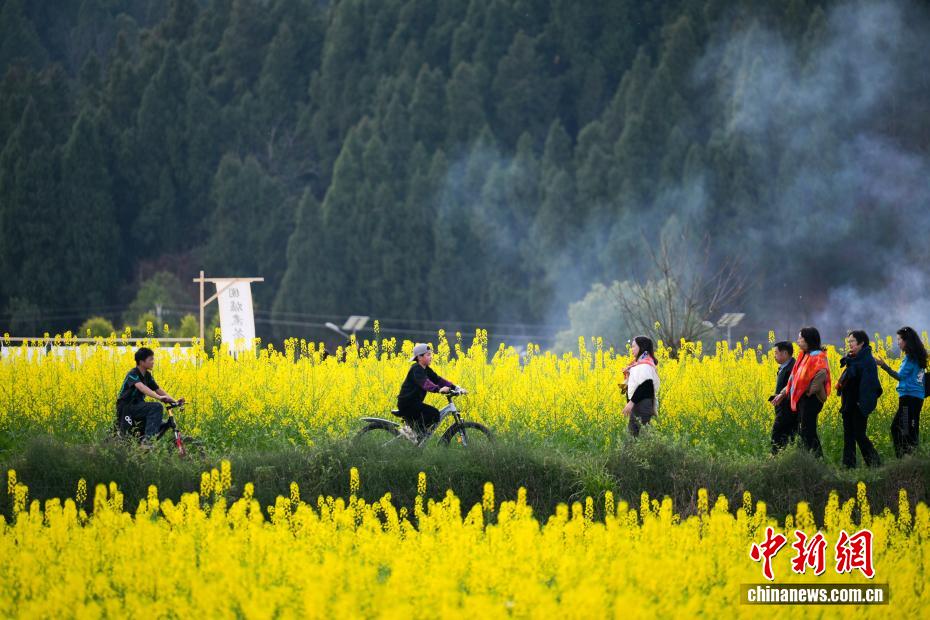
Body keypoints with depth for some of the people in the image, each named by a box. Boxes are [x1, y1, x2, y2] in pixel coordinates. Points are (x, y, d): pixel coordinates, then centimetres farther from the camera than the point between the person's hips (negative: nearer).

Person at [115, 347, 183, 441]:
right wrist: (159, 397, -49)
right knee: (156, 407, -27)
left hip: (137, 406, 9)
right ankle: (149, 438, -32)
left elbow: (158, 389, 8)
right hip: (126, 408, -9)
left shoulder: (147, 375, 11)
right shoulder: (133, 374, -17)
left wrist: (174, 401, -7)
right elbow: (142, 387, -35)